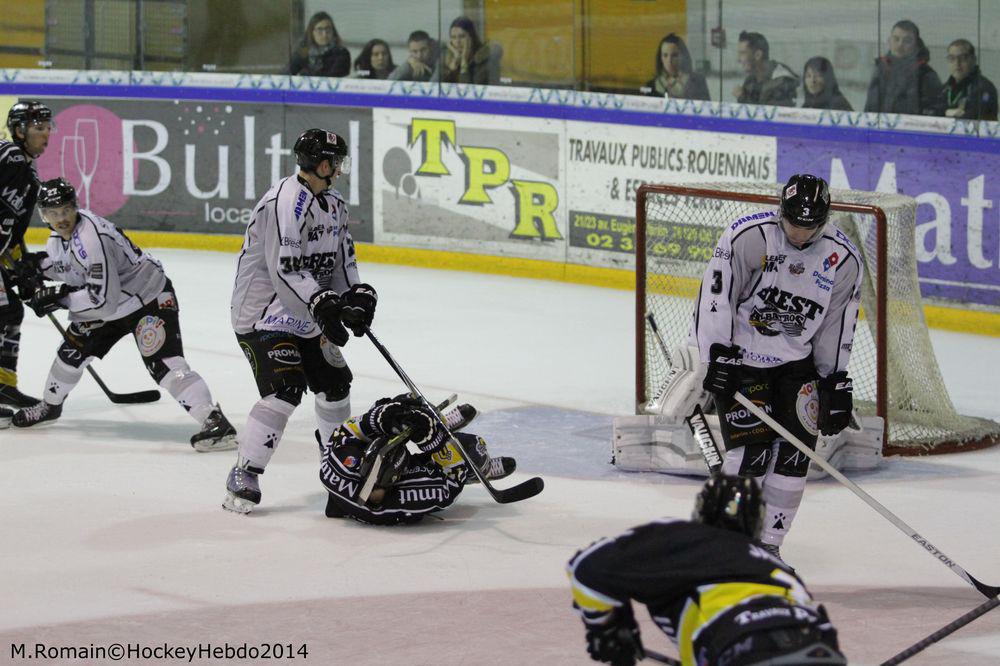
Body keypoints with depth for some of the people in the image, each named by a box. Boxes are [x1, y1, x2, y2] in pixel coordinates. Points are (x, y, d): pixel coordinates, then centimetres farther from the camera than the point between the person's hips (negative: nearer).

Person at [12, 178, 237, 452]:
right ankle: (50, 406, 39)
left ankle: (215, 422, -32)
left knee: (163, 363, -23)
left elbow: (103, 298, -32)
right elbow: (69, 266, 20)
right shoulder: (60, 234, -1)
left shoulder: (90, 238, -30)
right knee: (74, 348, 15)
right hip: (113, 305, 10)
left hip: (149, 298, -10)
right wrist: (39, 263, 2)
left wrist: (59, 297, -24)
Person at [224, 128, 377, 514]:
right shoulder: (285, 201, -23)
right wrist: (323, 307, -30)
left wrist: (357, 296, -5)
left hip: (304, 317, 10)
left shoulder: (334, 205, 8)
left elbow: (341, 260, 13)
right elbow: (285, 270, -28)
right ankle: (243, 478, -16)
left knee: (335, 381, 18)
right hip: (263, 312, -10)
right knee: (285, 390, -21)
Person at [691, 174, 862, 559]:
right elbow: (715, 296, -19)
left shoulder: (843, 259, -6)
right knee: (751, 450, -12)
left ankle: (768, 542, 9)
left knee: (794, 450, -3)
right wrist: (719, 358, -21)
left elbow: (838, 325, 3)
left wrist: (835, 383, 2)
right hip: (740, 354, -4)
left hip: (796, 361, 4)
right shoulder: (747, 236, -20)